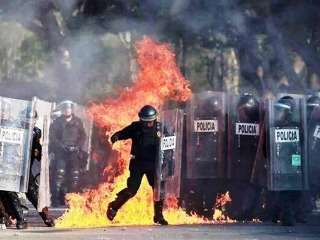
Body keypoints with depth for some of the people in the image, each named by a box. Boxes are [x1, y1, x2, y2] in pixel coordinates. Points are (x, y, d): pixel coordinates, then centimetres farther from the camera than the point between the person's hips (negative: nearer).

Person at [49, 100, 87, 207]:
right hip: (60, 153, -3)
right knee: (59, 174, -12)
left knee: (75, 175, -1)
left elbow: (83, 135, 12)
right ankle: (56, 200, -12)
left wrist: (78, 147, -5)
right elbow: (51, 135, -2)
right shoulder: (57, 122, 4)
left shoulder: (77, 121, 11)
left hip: (74, 153, 3)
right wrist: (61, 146, -14)